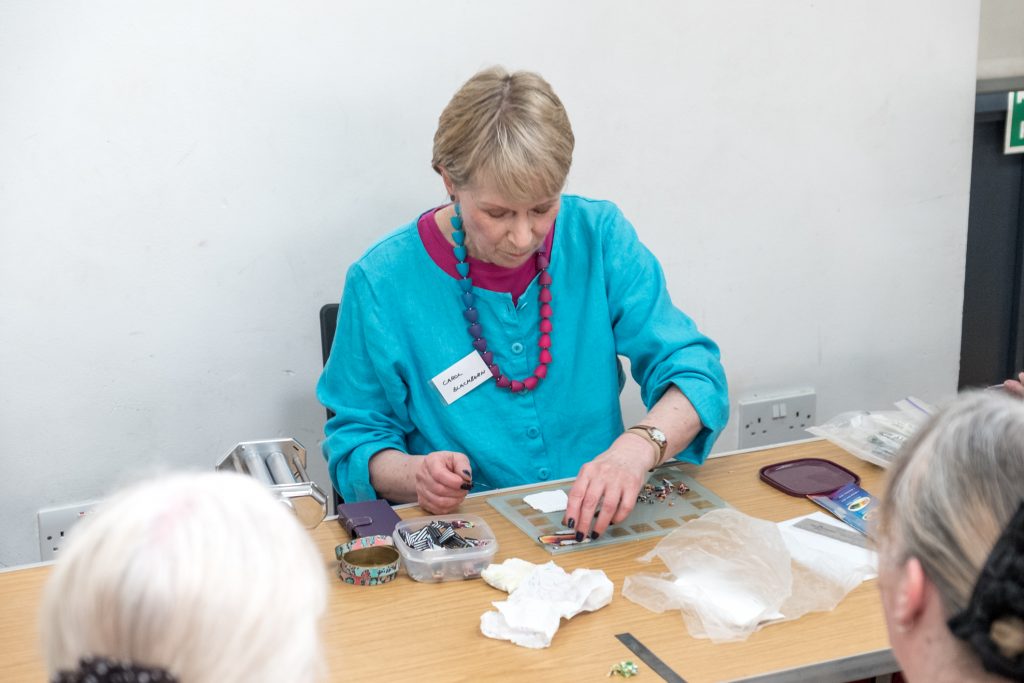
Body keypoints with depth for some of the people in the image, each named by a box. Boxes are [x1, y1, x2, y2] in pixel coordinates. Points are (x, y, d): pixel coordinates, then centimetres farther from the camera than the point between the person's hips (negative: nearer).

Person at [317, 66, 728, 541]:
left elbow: (694, 373, -7)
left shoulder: (600, 237, -3)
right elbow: (355, 438, 2)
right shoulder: (382, 281, -9)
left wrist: (637, 447, -28)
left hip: (601, 523, 0)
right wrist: (414, 475, -21)